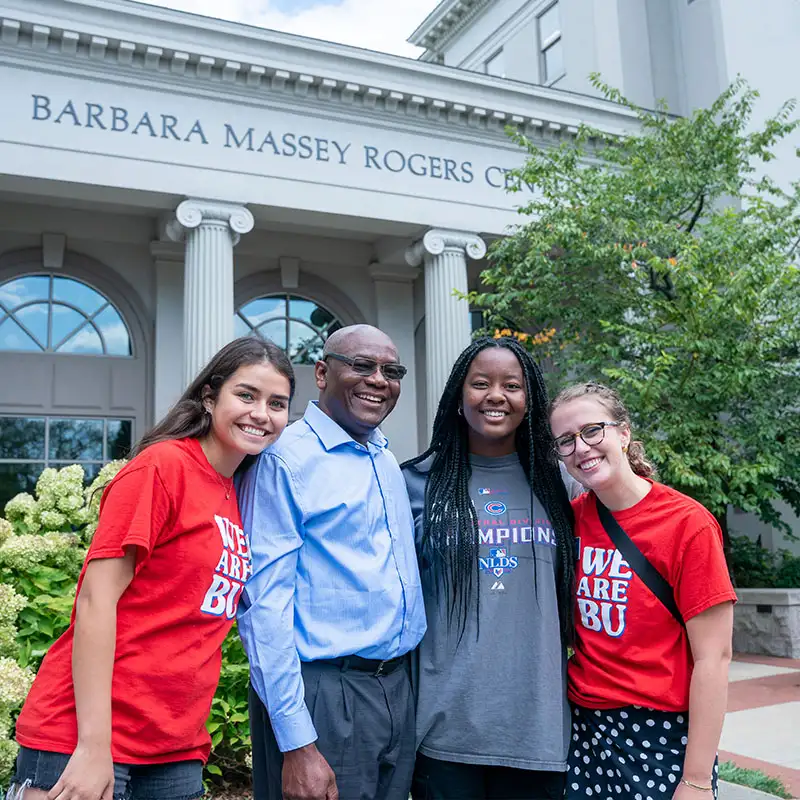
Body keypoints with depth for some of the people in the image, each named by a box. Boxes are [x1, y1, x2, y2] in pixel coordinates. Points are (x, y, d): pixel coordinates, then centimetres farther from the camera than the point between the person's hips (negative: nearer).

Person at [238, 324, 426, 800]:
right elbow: (265, 603, -16)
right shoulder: (285, 458, -12)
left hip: (399, 689, 7)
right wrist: (297, 744, -19)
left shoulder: (388, 462, 10)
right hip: (323, 694, -7)